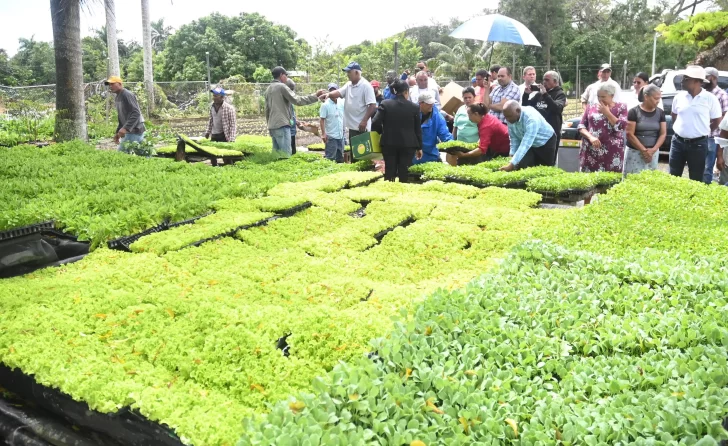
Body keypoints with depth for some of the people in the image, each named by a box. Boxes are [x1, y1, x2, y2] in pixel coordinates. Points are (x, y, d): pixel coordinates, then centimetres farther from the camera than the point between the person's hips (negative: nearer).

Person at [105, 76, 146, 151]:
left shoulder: (127, 95, -13)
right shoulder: (117, 98, 17)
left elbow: (136, 113, -24)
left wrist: (126, 128, -32)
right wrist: (117, 132, 16)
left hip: (135, 131, -10)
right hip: (129, 131, 10)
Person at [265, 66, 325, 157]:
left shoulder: (268, 89, 19)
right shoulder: (282, 86, -6)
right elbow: (297, 100, -14)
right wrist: (315, 96, -11)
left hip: (272, 126, 9)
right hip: (282, 125, -9)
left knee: (277, 153, 9)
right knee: (286, 154, -12)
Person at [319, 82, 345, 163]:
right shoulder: (325, 105, -7)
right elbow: (322, 120, -8)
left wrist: (344, 130, 12)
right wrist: (323, 133, -14)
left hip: (341, 135, 6)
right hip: (331, 136, -6)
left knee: (340, 158, 13)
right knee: (330, 158, -4)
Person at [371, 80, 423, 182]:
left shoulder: (385, 104, -3)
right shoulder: (414, 107, -1)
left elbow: (375, 124, -8)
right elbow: (418, 129, 3)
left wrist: (382, 133, 11)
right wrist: (419, 147, 13)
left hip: (389, 143, 1)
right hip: (408, 144, 0)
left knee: (390, 172, 8)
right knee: (404, 173, 5)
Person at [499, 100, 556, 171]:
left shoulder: (531, 118, -40)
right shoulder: (511, 118, -20)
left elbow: (526, 144, -46)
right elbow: (514, 139, -10)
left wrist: (512, 164, -53)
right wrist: (512, 156, -21)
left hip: (546, 143, -5)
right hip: (529, 144, 5)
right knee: (522, 167, -10)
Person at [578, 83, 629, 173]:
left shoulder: (621, 107, 6)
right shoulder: (591, 107, 11)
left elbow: (621, 126, -6)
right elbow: (581, 126, 8)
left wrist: (607, 113, -7)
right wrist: (590, 137, -10)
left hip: (612, 152, -2)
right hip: (591, 151, 2)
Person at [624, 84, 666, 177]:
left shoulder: (660, 113, 7)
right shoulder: (634, 112, -6)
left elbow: (663, 133, 7)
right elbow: (630, 134, -9)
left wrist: (653, 149, -8)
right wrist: (643, 150, -12)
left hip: (653, 153, 4)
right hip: (635, 152, -4)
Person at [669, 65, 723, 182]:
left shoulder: (710, 98, -7)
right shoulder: (679, 96, 1)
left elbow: (717, 120, 3)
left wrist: (703, 132, 6)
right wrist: (679, 129, 12)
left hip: (698, 144, -3)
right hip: (678, 141, 3)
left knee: (696, 178, 6)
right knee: (673, 176, 10)